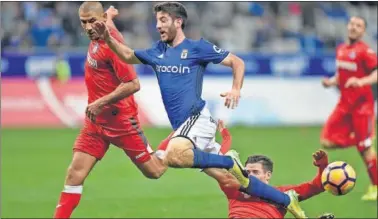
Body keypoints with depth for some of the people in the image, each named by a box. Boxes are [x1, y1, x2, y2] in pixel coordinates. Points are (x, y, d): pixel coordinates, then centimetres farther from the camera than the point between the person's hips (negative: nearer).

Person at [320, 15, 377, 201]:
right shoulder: (341, 49, 10)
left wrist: (362, 81, -34)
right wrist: (331, 82, 4)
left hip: (362, 104, -7)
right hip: (344, 102, 7)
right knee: (327, 142, -5)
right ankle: (355, 141, 19)